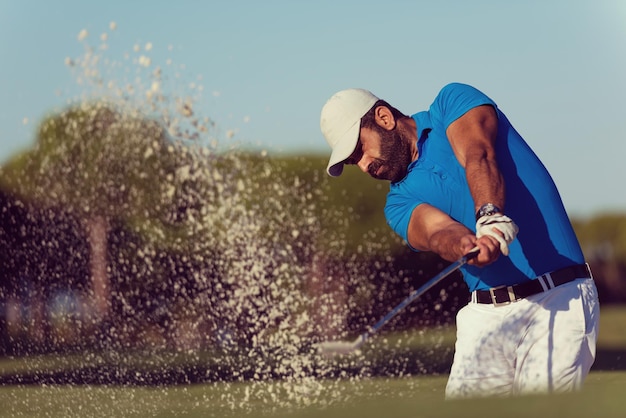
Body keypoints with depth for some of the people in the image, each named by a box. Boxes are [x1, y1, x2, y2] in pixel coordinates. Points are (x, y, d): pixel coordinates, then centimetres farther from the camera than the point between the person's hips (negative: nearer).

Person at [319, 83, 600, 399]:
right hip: (487, 314, 5)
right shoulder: (400, 202, 14)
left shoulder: (454, 101, 8)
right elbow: (436, 231, -9)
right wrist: (463, 245, -33)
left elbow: (477, 156, -13)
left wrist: (491, 217, -33)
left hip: (560, 301, -5)